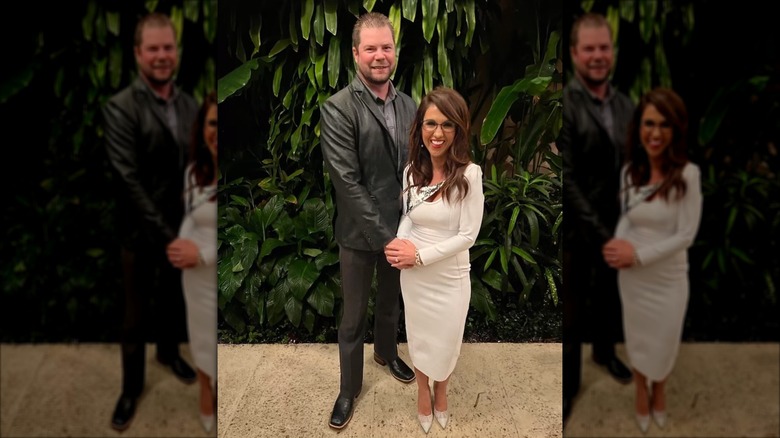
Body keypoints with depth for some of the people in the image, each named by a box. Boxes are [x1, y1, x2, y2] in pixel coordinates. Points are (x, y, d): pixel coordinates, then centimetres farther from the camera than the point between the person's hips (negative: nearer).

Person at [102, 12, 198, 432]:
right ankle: (132, 385, 31)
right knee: (136, 314, 11)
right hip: (141, 231, -4)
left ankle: (168, 351, 49)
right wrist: (165, 234, -22)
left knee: (173, 297, 23)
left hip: (182, 225, 5)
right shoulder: (120, 108, -16)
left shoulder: (189, 105, 1)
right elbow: (129, 180, -20)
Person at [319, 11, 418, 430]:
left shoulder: (408, 105, 1)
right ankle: (350, 387, 32)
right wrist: (384, 235, -21)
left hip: (400, 226, 5)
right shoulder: (337, 108, -17)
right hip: (359, 234, -5)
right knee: (353, 315, 12)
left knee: (391, 301, 25)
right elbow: (347, 181, -21)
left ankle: (386, 353, 51)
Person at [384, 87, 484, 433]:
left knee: (445, 340, 18)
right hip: (413, 275, 3)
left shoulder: (469, 174, -20)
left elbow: (467, 235, -18)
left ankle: (440, 390, 49)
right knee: (418, 336, 21)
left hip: (450, 276, -3)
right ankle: (423, 390, 48)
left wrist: (420, 255, -20)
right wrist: (400, 243, -11)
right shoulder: (411, 171, -6)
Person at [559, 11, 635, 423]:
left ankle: (605, 351, 50)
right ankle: (567, 379, 30)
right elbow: (565, 179, -21)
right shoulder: (563, 104, -19)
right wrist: (600, 232, -20)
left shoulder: (626, 106, 0)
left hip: (616, 224, 6)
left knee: (608, 296, 25)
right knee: (571, 307, 10)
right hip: (575, 229, -5)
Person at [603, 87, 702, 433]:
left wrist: (639, 254, -21)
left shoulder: (687, 175, -19)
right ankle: (641, 393, 48)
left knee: (664, 339, 19)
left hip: (668, 276, -2)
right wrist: (619, 244, -15)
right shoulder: (630, 171, -6)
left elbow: (686, 235, -17)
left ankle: (659, 389, 50)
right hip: (631, 275, 2)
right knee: (637, 337, 20)